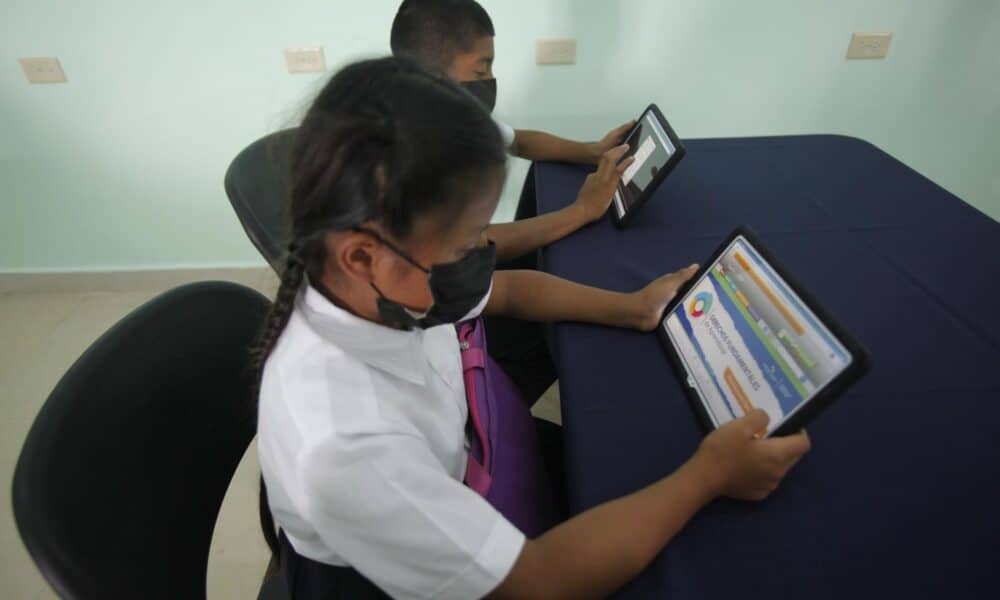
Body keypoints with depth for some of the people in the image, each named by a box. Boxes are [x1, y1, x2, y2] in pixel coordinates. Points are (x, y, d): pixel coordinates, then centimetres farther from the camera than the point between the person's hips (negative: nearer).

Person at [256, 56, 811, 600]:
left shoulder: (383, 287, -22)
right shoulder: (344, 445, -43)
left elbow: (506, 290, 0)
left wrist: (630, 308, -3)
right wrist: (708, 476, -25)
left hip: (437, 490, 5)